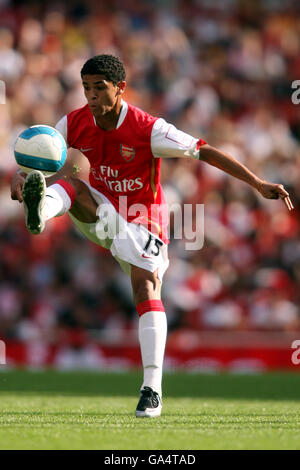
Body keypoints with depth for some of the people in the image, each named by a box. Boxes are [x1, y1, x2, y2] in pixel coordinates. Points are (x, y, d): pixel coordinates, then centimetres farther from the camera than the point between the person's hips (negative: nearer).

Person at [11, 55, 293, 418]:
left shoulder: (148, 129, -24)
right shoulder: (75, 124, -11)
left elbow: (205, 153, -23)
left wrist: (257, 184, -29)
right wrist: (18, 176, -28)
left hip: (141, 220, -4)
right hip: (101, 213, 4)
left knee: (146, 290, -19)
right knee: (68, 184, -23)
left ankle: (152, 390, -21)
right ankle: (39, 210, -62)